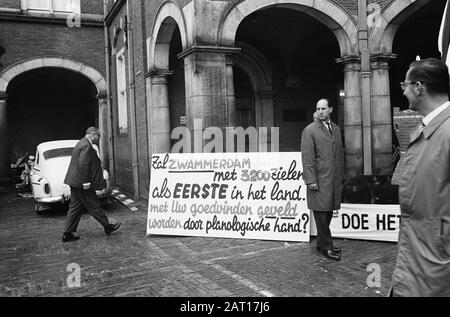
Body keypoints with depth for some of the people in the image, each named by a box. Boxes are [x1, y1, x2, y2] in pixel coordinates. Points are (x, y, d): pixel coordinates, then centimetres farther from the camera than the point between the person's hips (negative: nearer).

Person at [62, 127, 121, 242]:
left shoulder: (81, 143, 16)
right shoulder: (87, 145, -17)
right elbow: (83, 164, -24)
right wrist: (86, 182, -22)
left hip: (75, 181, 10)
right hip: (82, 183, -10)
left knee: (75, 207, 13)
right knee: (94, 206, 3)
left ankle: (67, 234, 16)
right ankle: (107, 226, 16)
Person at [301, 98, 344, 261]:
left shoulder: (336, 129, 15)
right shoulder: (310, 130, -4)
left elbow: (340, 153, 19)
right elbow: (307, 157, -10)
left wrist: (340, 175, 15)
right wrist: (311, 180, -15)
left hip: (334, 179, 6)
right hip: (319, 179, -6)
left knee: (328, 212, 12)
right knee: (321, 213, -2)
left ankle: (321, 243, 24)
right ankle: (327, 247, 7)